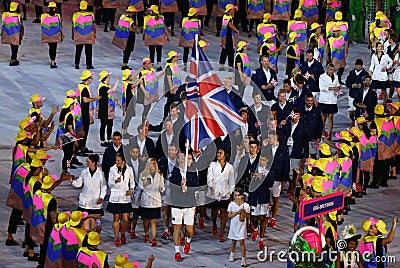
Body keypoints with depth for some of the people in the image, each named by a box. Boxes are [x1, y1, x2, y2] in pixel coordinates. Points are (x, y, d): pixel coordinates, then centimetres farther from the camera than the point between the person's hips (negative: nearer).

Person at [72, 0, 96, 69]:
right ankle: (88, 65, 6)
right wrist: (94, 33, 8)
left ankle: (76, 64, 9)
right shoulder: (90, 15, -9)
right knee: (88, 51, 6)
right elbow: (94, 25, -3)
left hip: (78, 37, 1)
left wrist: (73, 35, 14)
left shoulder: (75, 15, -4)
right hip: (88, 37, -1)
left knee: (78, 51, 10)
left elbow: (73, 26, 3)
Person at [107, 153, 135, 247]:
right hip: (115, 197, -1)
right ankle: (117, 239, 11)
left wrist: (131, 189, -5)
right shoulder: (113, 169, 0)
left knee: (125, 219, -1)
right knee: (116, 219, 1)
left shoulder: (129, 169, 3)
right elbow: (109, 183, 2)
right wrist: (115, 181, -20)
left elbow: (132, 181, 14)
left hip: (125, 196, 1)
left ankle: (123, 234, 26)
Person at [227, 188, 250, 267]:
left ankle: (243, 259, -5)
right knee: (233, 241, 18)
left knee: (242, 242, -6)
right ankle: (232, 254, 41)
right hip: (234, 225, 2)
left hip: (242, 225, -2)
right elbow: (229, 215, -9)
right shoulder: (231, 204, -6)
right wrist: (237, 212, -20)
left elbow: (248, 215, 2)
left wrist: (244, 214, -19)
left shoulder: (245, 205, -6)